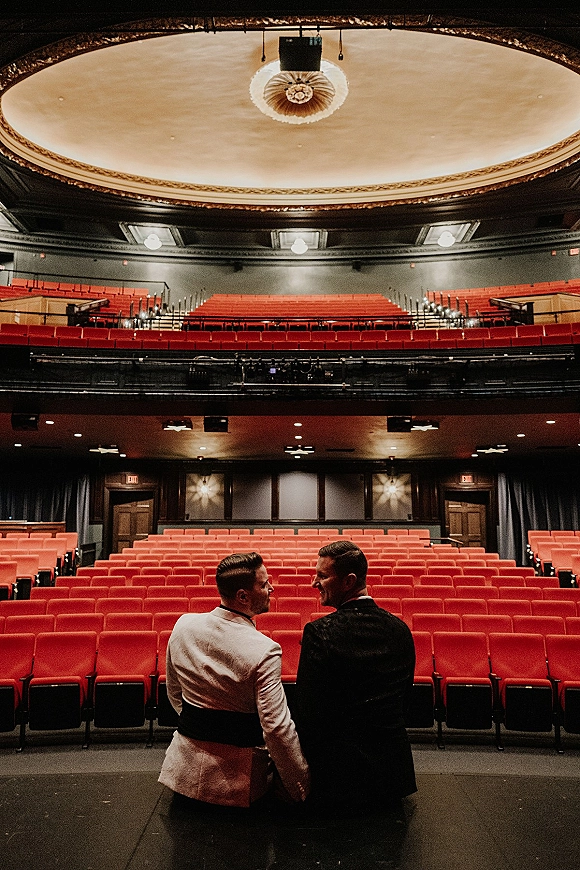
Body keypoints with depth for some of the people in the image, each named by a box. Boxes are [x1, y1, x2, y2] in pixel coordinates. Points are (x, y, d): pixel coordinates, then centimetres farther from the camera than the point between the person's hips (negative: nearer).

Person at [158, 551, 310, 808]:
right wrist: (301, 790, -9)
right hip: (236, 779, -5)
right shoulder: (264, 651, -24)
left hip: (186, 768, 5)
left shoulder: (184, 625, -7)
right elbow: (277, 727, -23)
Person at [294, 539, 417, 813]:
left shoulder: (320, 633, -23)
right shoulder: (400, 629, -4)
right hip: (392, 770, 5)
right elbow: (404, 698, 8)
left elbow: (307, 712, -18)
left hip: (339, 776, -5)